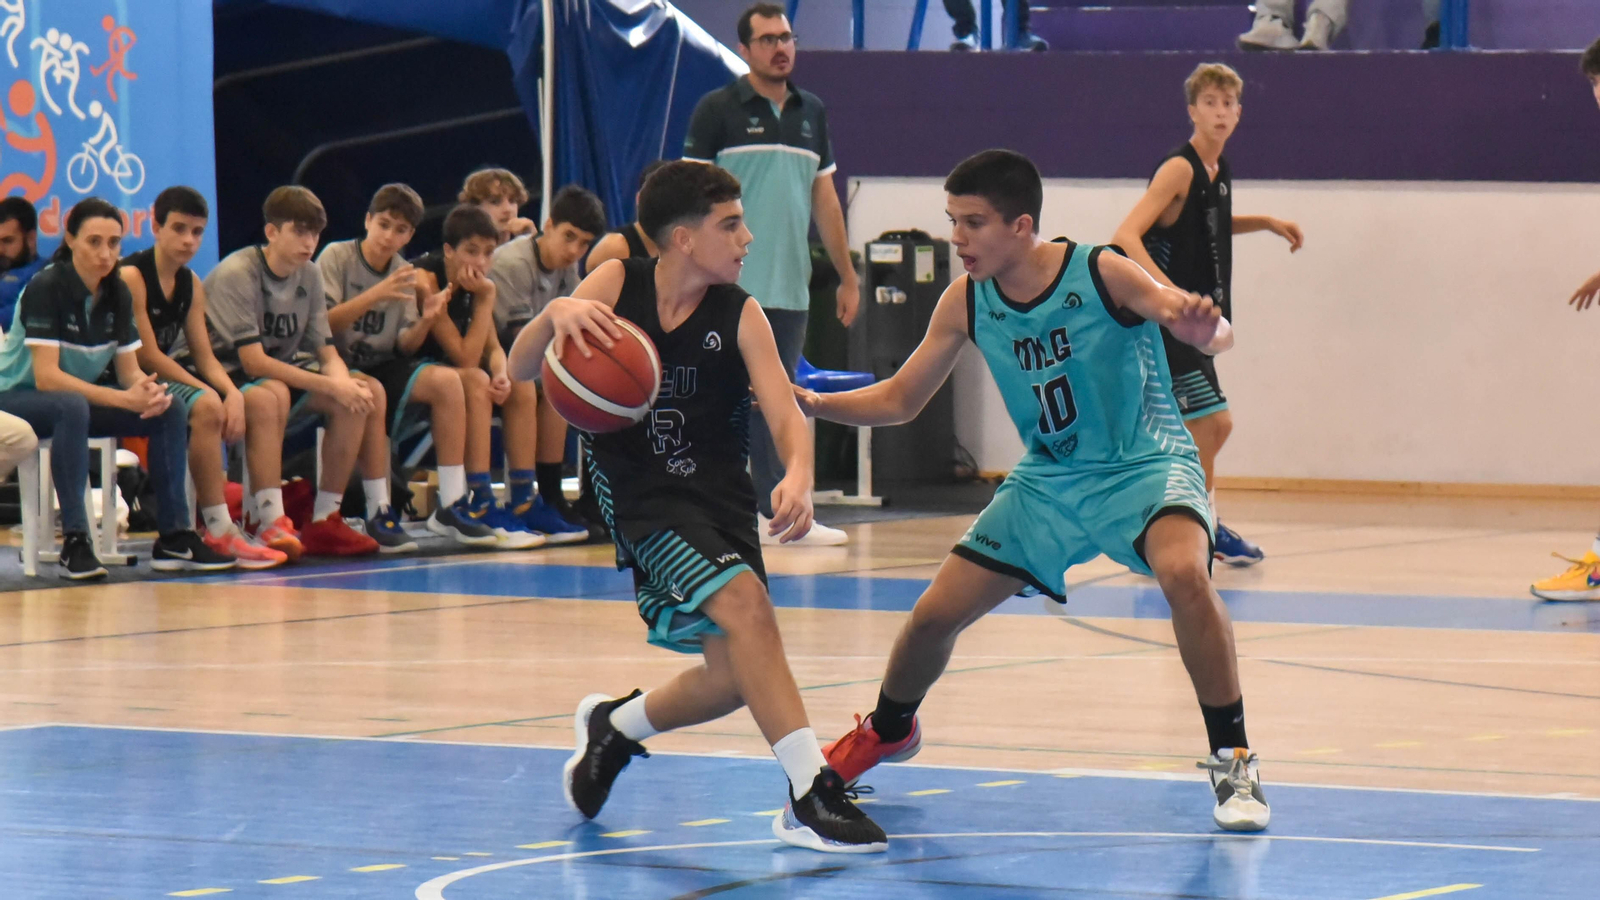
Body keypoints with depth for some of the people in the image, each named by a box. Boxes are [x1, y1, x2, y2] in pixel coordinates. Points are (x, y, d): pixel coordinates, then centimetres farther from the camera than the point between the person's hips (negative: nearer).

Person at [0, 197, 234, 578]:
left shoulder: (117, 294, 0)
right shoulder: (46, 287, -21)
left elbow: (129, 371, 2)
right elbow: (46, 377, -28)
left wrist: (148, 390, -24)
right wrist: (125, 399, -33)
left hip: (76, 400, 7)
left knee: (169, 410, -10)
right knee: (72, 407, -39)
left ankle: (173, 538, -10)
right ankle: (74, 541, -38)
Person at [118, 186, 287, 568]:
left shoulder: (191, 284, 11)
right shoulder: (131, 276, -14)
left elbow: (204, 356, 8)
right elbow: (147, 356, -19)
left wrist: (233, 393, -13)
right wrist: (209, 391, -20)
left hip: (169, 379, 9)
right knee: (206, 407, -32)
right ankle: (219, 531, -30)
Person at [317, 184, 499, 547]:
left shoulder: (404, 273, 9)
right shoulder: (337, 257, -6)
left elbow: (403, 346, 6)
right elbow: (321, 325, -17)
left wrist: (425, 321, -15)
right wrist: (375, 295, -24)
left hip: (381, 366, 6)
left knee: (447, 381, -18)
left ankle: (451, 506, -16)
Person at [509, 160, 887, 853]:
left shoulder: (740, 317, -5)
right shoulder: (616, 285, -7)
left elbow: (786, 416, -14)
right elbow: (518, 372, -8)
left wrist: (798, 477, -36)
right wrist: (554, 315, -29)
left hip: (720, 500, 4)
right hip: (641, 497, -4)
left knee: (736, 675, 3)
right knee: (746, 601, -27)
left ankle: (616, 726, 34)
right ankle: (810, 796, -28)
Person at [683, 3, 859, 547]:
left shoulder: (811, 113, 14)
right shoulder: (718, 110, -2)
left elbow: (825, 198, 18)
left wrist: (848, 276, 17)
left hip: (790, 288, 5)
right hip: (733, 290, -5)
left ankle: (779, 513, 9)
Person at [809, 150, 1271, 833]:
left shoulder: (1102, 275, -22)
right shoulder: (966, 303, -7)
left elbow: (1212, 333, -28)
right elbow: (898, 401, 3)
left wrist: (1203, 328, -53)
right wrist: (810, 403, -14)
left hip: (1145, 466, -5)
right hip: (1048, 480, 5)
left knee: (1184, 573, -36)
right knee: (934, 615, 3)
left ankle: (1232, 762, -22)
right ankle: (888, 731, 37)